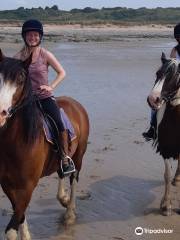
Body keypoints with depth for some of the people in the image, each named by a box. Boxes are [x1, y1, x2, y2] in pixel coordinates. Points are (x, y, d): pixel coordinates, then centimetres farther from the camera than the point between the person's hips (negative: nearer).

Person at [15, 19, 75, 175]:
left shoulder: (46, 55, -2)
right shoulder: (19, 56, 4)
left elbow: (62, 73, 4)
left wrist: (51, 86, -8)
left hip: (45, 97, -3)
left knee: (59, 123, -22)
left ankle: (66, 158, -5)